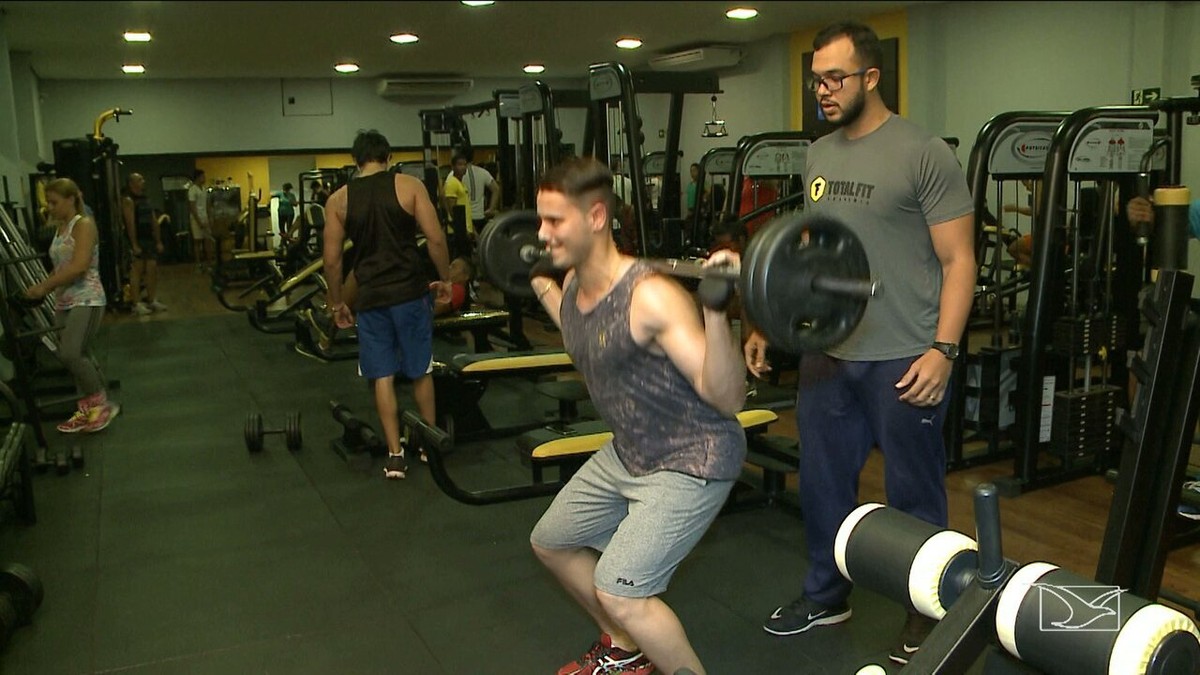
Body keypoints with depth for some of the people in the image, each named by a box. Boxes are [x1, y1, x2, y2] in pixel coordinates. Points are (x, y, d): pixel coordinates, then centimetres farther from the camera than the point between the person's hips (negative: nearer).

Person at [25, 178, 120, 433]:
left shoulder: (84, 225, -10)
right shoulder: (59, 228, 15)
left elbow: (78, 267, -21)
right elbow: (59, 268, 19)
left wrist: (44, 286, -20)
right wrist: (43, 289, 4)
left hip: (87, 299, -8)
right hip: (64, 302, 8)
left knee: (70, 354, -20)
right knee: (78, 357, 9)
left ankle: (100, 402, -4)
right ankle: (87, 409, 18)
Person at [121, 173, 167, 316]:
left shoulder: (146, 200, 17)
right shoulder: (128, 200, -7)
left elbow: (154, 222, 17)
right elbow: (130, 223, -15)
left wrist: (158, 241, 12)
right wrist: (134, 245, -21)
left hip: (149, 240, 7)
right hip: (138, 241, -7)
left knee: (152, 270, 7)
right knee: (136, 272, -6)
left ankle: (152, 301, 15)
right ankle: (136, 304, -3)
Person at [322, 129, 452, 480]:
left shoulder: (338, 200, 4)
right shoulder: (409, 186, -2)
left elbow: (332, 259, 3)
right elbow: (435, 238, -8)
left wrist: (336, 303, 14)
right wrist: (445, 280, 5)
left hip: (370, 297, 1)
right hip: (410, 292, -1)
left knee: (383, 376, 8)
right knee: (421, 371, 14)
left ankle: (395, 455, 8)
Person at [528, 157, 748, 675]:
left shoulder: (650, 297, -30)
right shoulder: (572, 285, -4)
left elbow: (727, 397, -31)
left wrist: (715, 311, -45)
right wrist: (540, 283, 23)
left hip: (692, 461, -9)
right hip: (627, 452, 10)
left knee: (619, 592, -21)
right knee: (550, 543, 22)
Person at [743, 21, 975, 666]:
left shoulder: (923, 153, -9)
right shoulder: (819, 155, 11)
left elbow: (958, 260, -10)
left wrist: (943, 350, -19)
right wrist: (769, 325, 12)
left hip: (901, 359, -6)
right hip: (826, 353, 7)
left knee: (913, 492, 8)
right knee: (822, 481, 16)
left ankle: (926, 613, 27)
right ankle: (827, 594, 35)